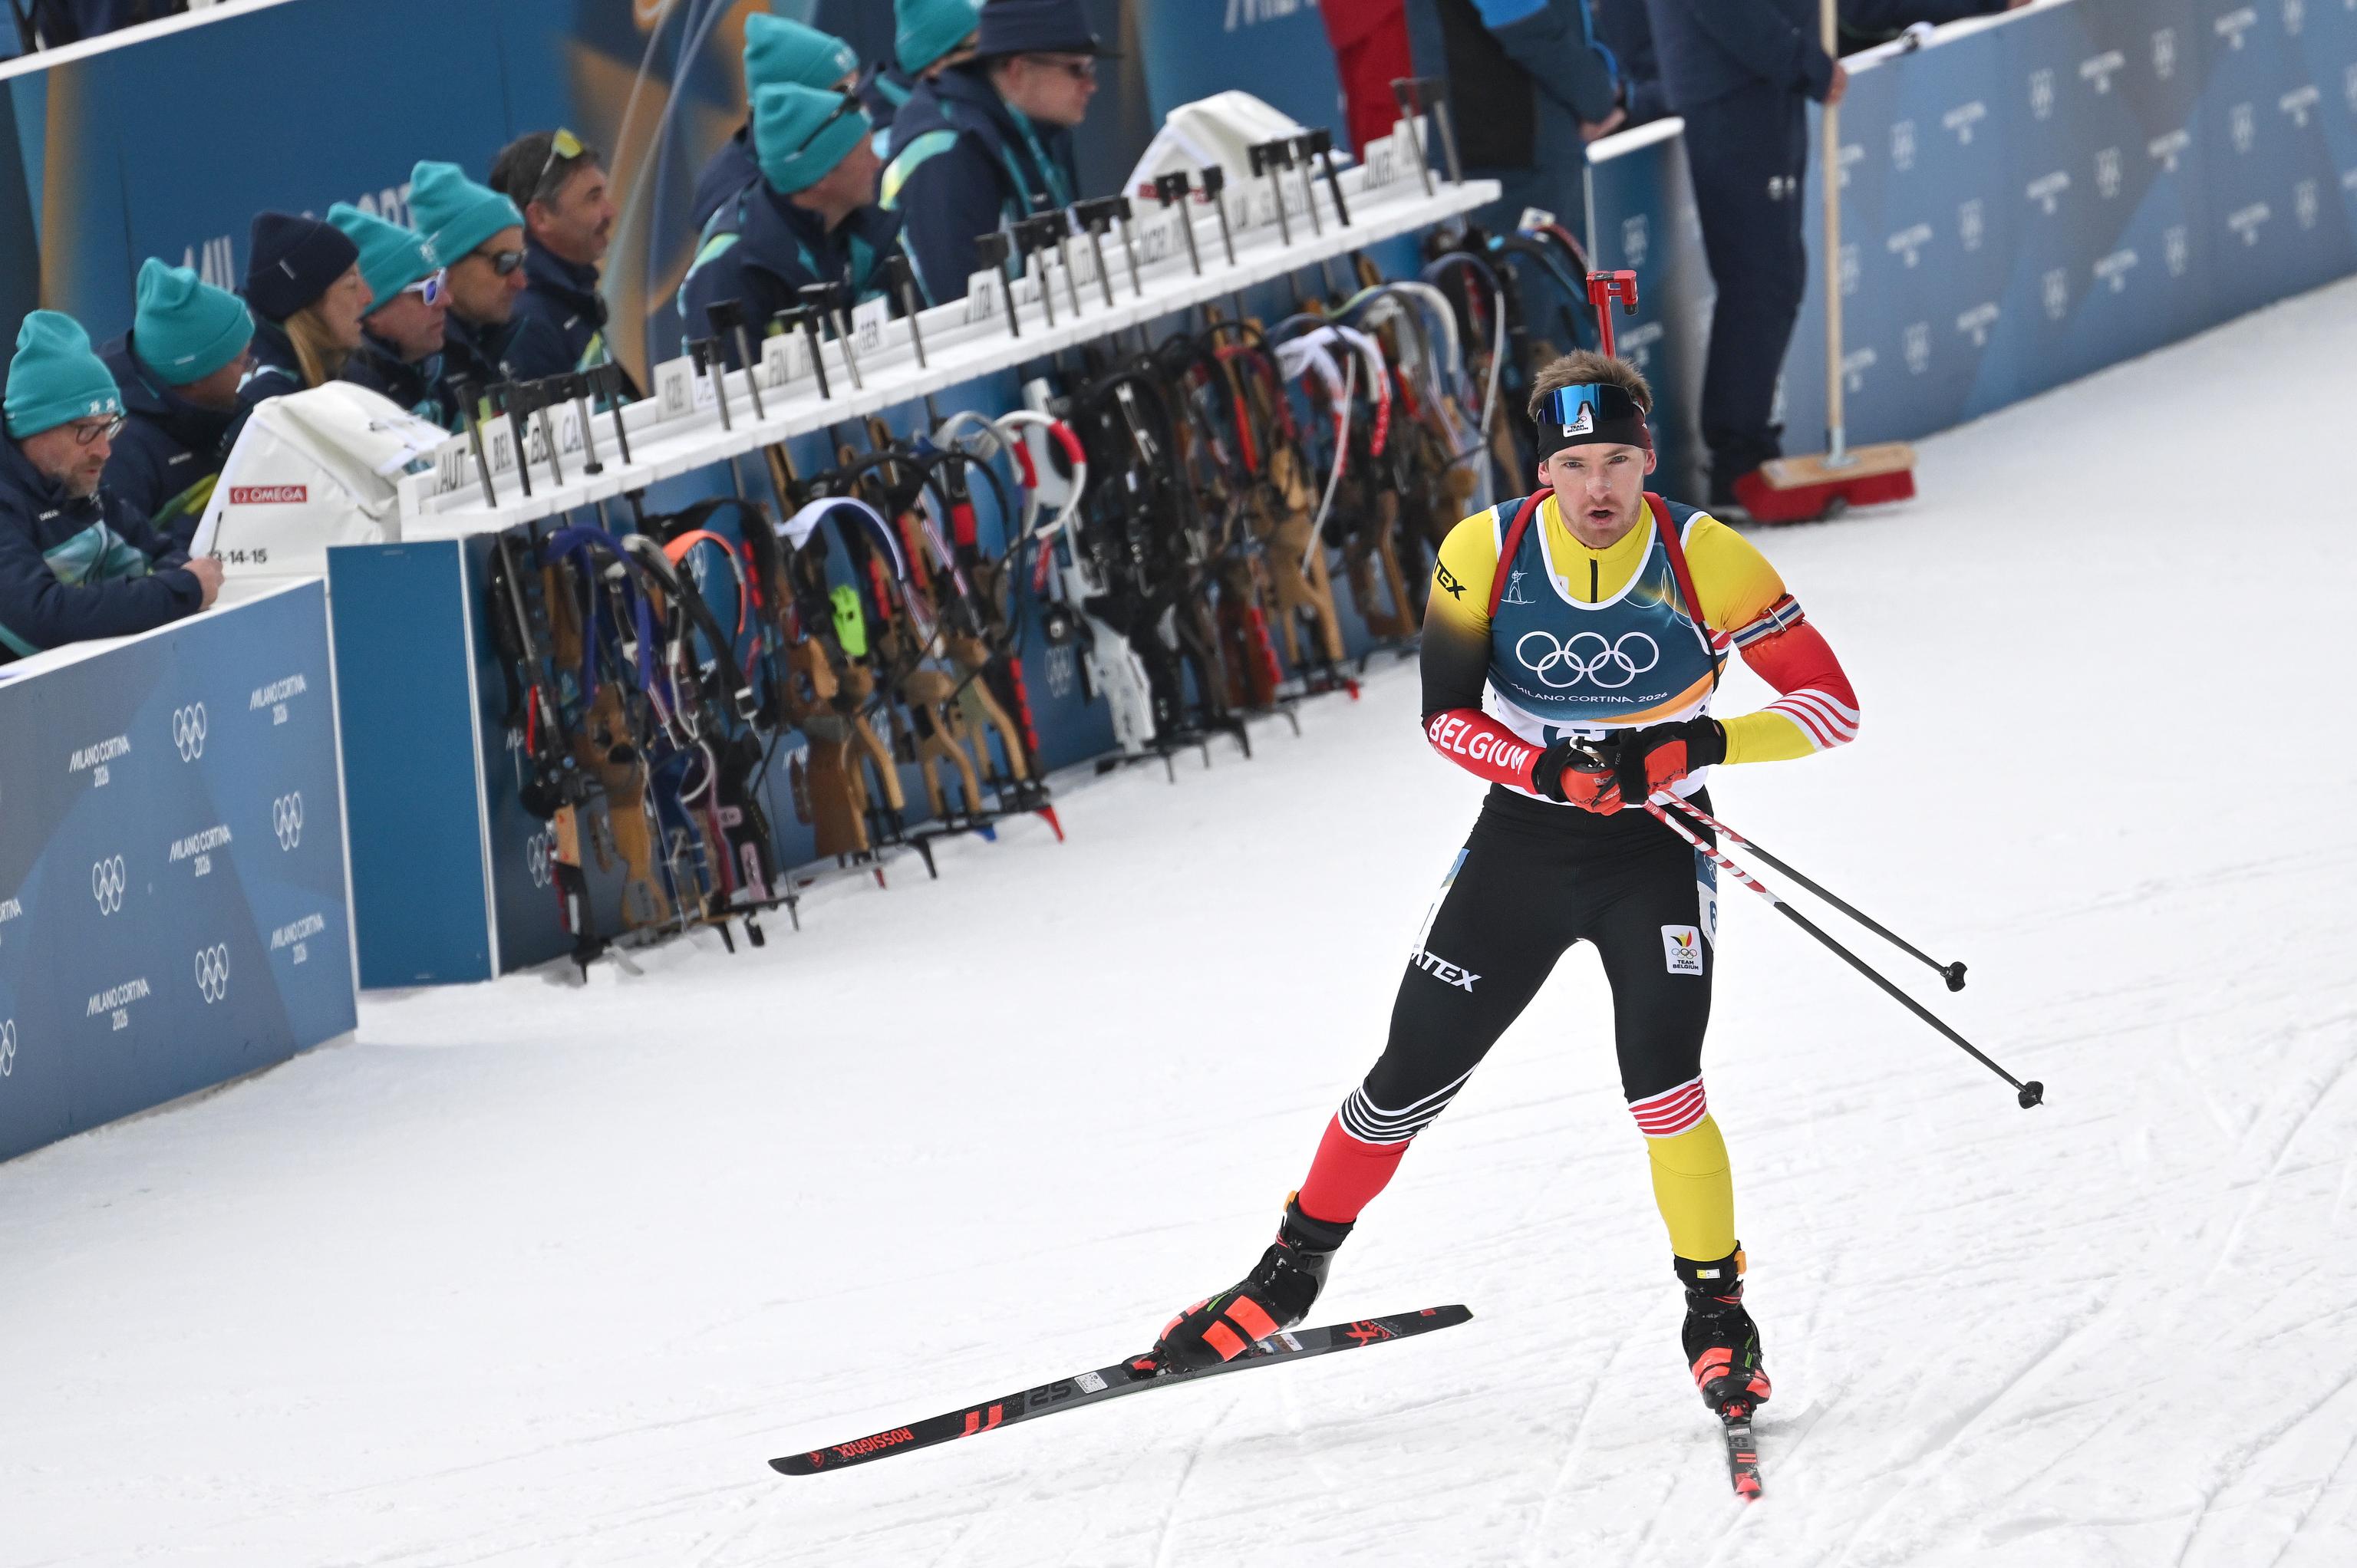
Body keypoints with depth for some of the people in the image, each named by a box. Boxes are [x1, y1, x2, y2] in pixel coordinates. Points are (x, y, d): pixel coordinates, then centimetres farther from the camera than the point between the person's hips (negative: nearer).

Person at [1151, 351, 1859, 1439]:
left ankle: (1718, 1316, -1)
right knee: (1409, 1081, 7)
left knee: (1662, 1091, -20)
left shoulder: (1704, 562, -17)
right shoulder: (1486, 555, -11)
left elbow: (1832, 706, -14)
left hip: (1656, 855, -2)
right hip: (1520, 844, 2)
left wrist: (1695, 747, -28)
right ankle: (1294, 1270, 29)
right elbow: (1446, 716, -6)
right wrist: (1556, 772, -25)